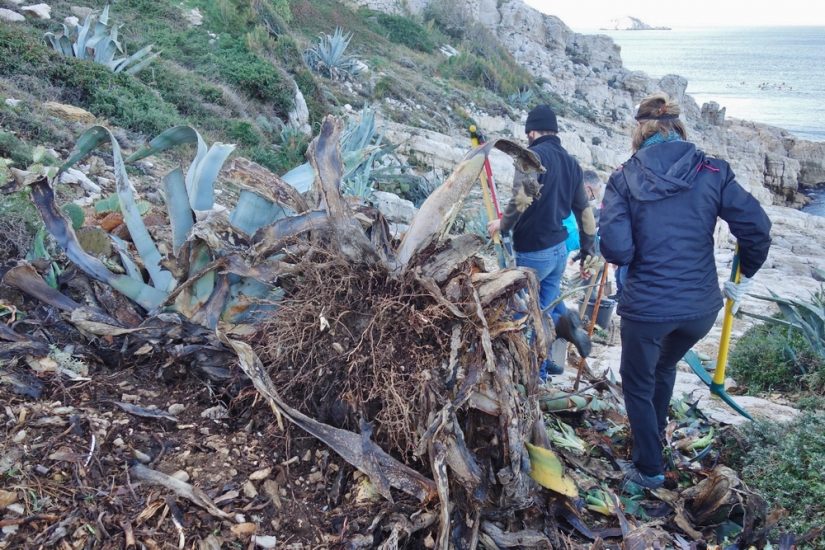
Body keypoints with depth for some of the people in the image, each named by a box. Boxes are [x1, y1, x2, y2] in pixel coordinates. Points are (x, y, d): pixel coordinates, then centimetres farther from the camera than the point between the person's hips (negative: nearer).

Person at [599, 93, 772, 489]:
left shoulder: (625, 178, -7)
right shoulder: (712, 172, -3)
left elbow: (615, 250, -16)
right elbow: (757, 229, -7)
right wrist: (743, 278, 10)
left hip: (646, 306, -3)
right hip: (701, 304, 4)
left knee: (638, 383, 20)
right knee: (665, 364, 32)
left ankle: (649, 469, 28)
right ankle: (653, 437, 49)